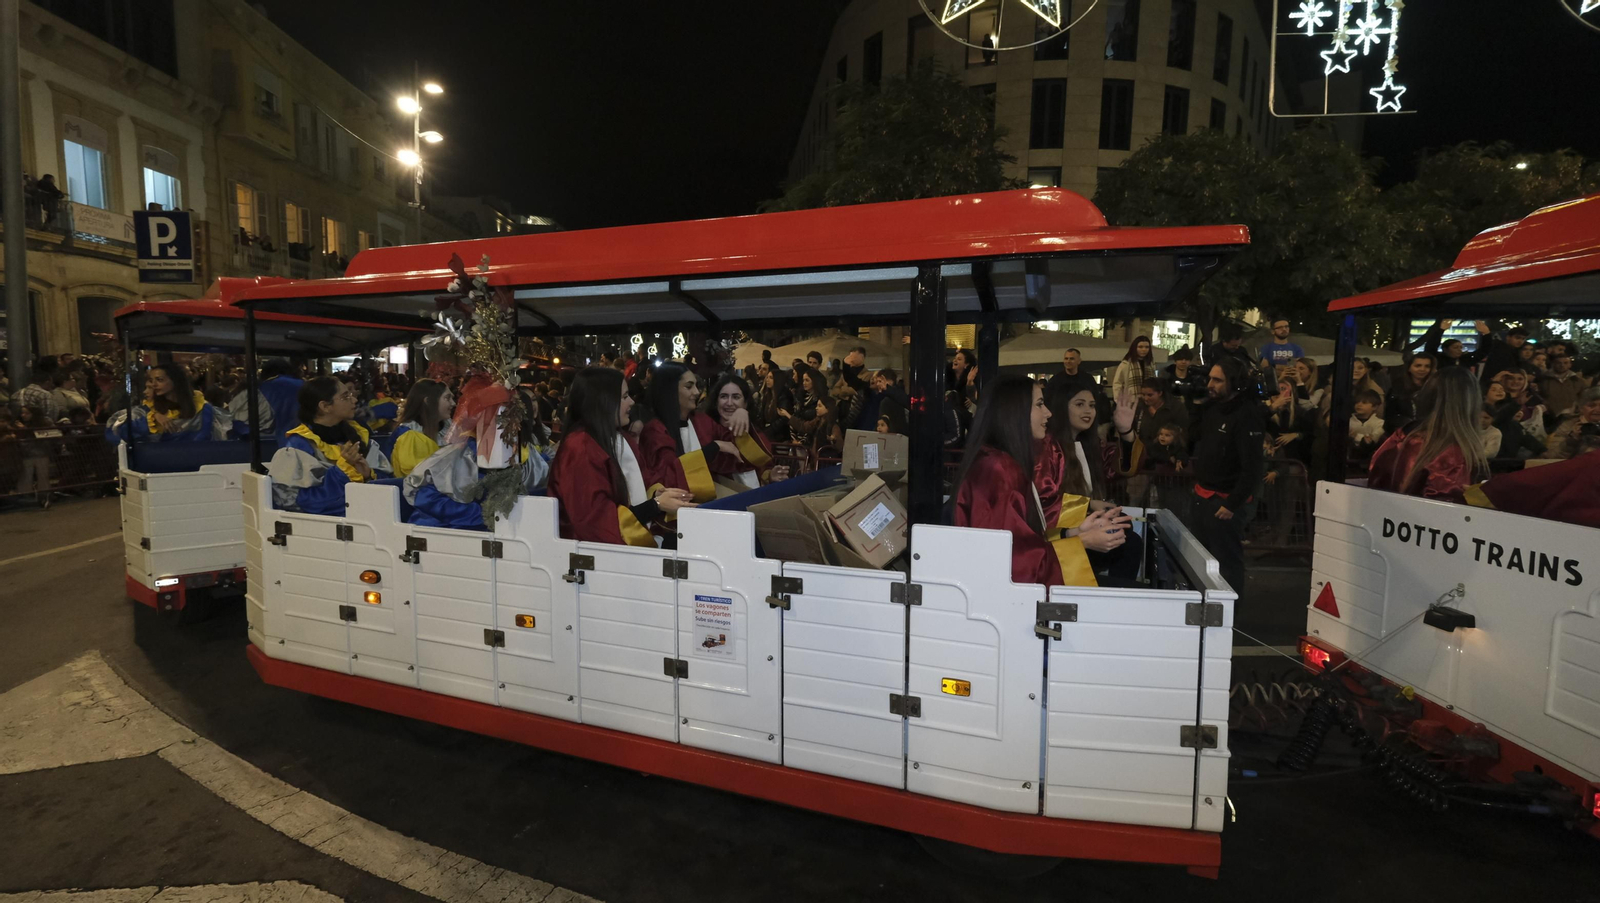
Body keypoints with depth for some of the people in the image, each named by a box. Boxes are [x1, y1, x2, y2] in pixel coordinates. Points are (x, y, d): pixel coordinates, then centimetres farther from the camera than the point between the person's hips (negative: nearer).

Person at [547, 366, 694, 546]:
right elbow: (595, 521, -19)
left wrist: (658, 493, -2)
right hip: (601, 549, -8)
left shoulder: (621, 438, 12)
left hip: (634, 542, 8)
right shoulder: (579, 449, -16)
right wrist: (656, 506, -18)